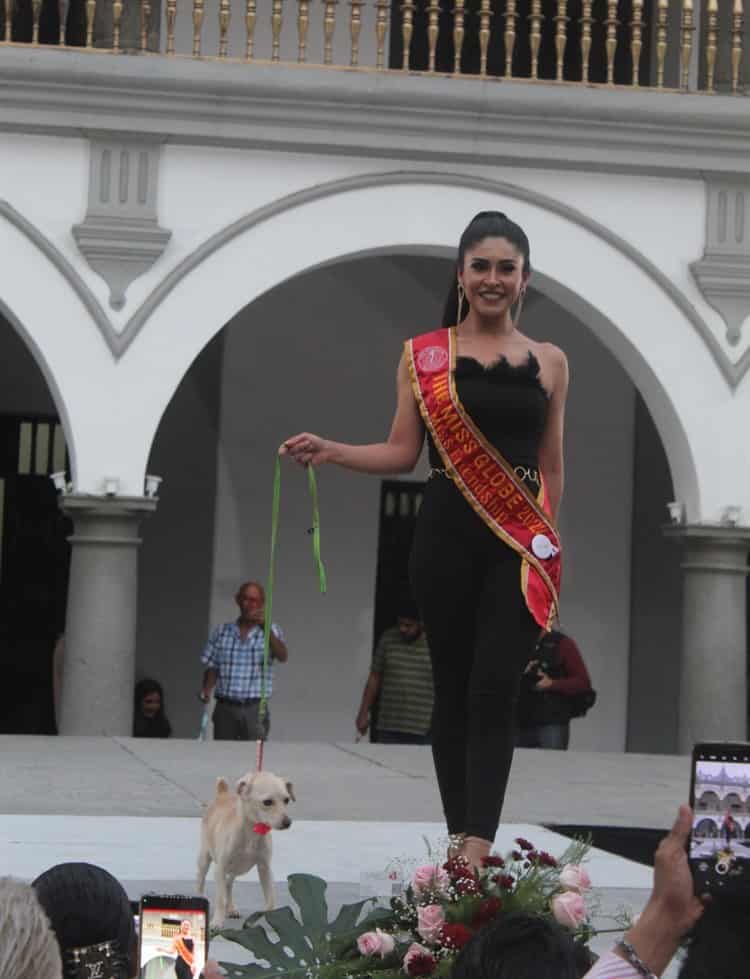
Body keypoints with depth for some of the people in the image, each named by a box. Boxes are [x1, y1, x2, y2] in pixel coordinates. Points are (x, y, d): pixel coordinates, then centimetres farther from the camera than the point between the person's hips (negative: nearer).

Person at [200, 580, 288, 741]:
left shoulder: (270, 631, 4)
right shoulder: (222, 632, 9)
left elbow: (282, 657, -15)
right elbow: (212, 668, 13)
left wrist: (266, 628, -29)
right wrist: (206, 691, -7)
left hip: (255, 710, -2)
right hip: (225, 708, 2)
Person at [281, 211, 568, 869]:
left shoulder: (550, 363, 9)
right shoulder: (424, 356, 6)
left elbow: (552, 467, 13)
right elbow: (402, 453, 5)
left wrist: (550, 545, 11)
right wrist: (328, 451, -8)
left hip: (523, 541, 0)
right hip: (447, 535, 0)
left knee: (494, 690, -12)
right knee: (452, 688, 5)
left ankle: (476, 851, -18)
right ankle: (461, 838, 14)